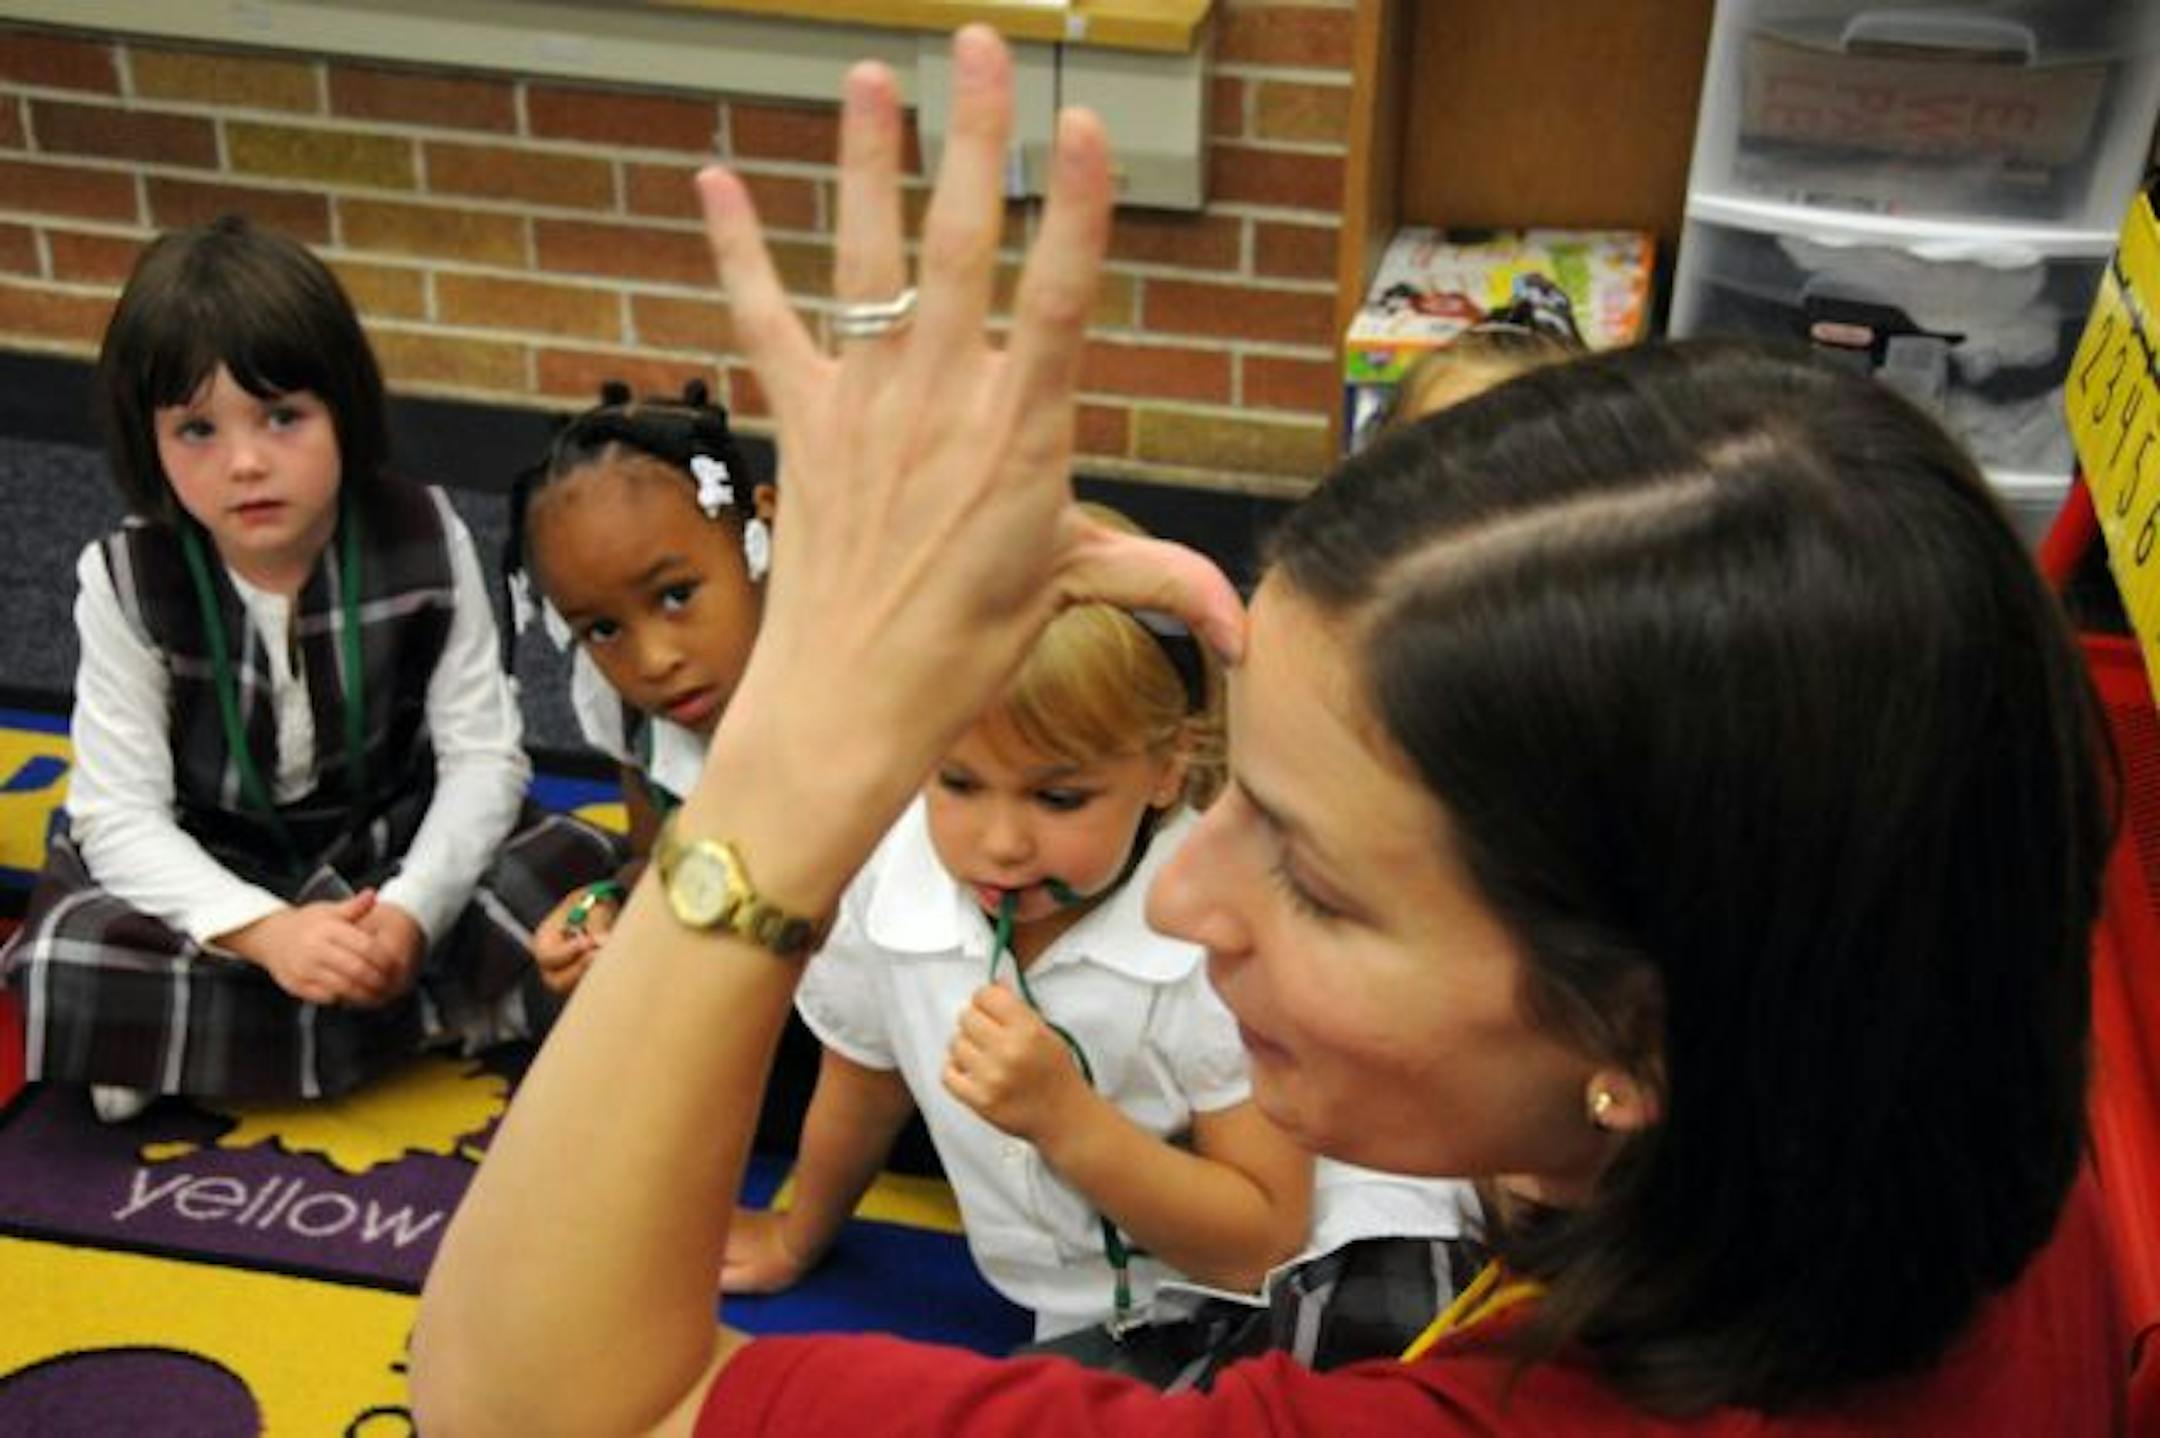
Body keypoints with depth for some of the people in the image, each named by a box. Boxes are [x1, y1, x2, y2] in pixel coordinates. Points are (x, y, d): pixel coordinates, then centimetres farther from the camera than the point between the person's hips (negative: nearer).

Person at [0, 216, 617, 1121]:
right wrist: (265, 932, -35)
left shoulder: (424, 541, -15)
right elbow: (119, 812, -18)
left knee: (583, 892, -23)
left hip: (392, 844, 2)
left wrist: (411, 911, -31)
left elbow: (482, 756, -13)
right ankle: (418, 1013, -20)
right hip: (206, 875, -1)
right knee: (76, 985, -31)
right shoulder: (126, 580, -17)